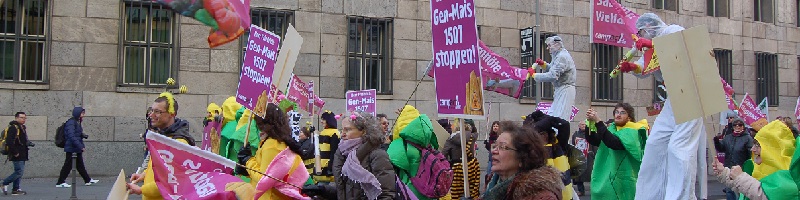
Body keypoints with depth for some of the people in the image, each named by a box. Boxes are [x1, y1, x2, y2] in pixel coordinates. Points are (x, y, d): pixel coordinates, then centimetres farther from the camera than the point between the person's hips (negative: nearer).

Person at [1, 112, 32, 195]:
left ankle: (16, 189, 16)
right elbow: (9, 142, -21)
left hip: (22, 155, 10)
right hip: (17, 155, -10)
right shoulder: (13, 128, -14)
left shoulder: (23, 128, 17)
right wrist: (15, 152, -21)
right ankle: (4, 184, 1)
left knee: (19, 172, 11)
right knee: (19, 171, -11)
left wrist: (28, 143, 11)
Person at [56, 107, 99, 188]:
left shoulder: (77, 122, 14)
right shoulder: (71, 122, -16)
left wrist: (84, 135, 2)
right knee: (68, 165, -4)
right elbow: (72, 136, -24)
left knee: (80, 164, 15)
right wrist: (80, 146, -26)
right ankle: (60, 182, 2)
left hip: (77, 149, 10)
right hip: (72, 148, -10)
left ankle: (88, 180, 21)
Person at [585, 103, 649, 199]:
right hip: (605, 176, 6)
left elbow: (613, 143, -28)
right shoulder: (612, 129, 9)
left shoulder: (631, 132, -11)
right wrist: (590, 122, -14)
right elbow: (593, 140, 2)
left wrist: (598, 121, -30)